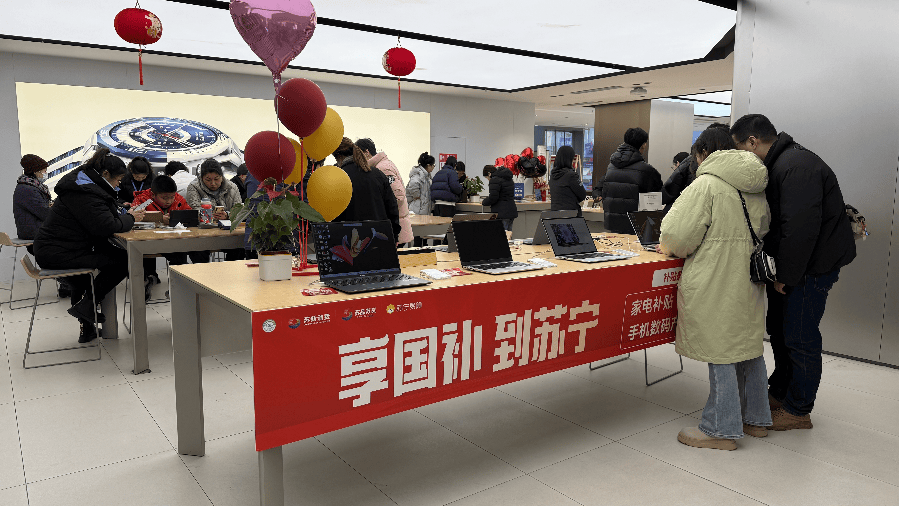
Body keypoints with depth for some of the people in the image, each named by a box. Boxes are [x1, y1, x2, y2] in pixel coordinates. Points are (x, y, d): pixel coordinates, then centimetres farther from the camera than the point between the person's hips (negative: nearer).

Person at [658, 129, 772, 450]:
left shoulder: (707, 185, -13)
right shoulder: (757, 187, 11)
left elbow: (680, 233, -16)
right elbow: (762, 229, 21)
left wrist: (668, 247, 4)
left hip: (716, 282, -8)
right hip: (750, 278, 8)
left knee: (719, 351, 0)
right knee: (749, 345, 17)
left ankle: (721, 429, 10)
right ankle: (755, 418, 30)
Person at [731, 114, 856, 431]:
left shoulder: (796, 167, -22)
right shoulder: (779, 164, 12)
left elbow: (801, 228, -28)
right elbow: (770, 221, 14)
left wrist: (786, 276, -20)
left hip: (814, 264, -10)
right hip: (794, 263, 10)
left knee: (799, 337, -1)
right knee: (779, 328, 18)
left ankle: (798, 411, 13)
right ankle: (779, 392, 34)